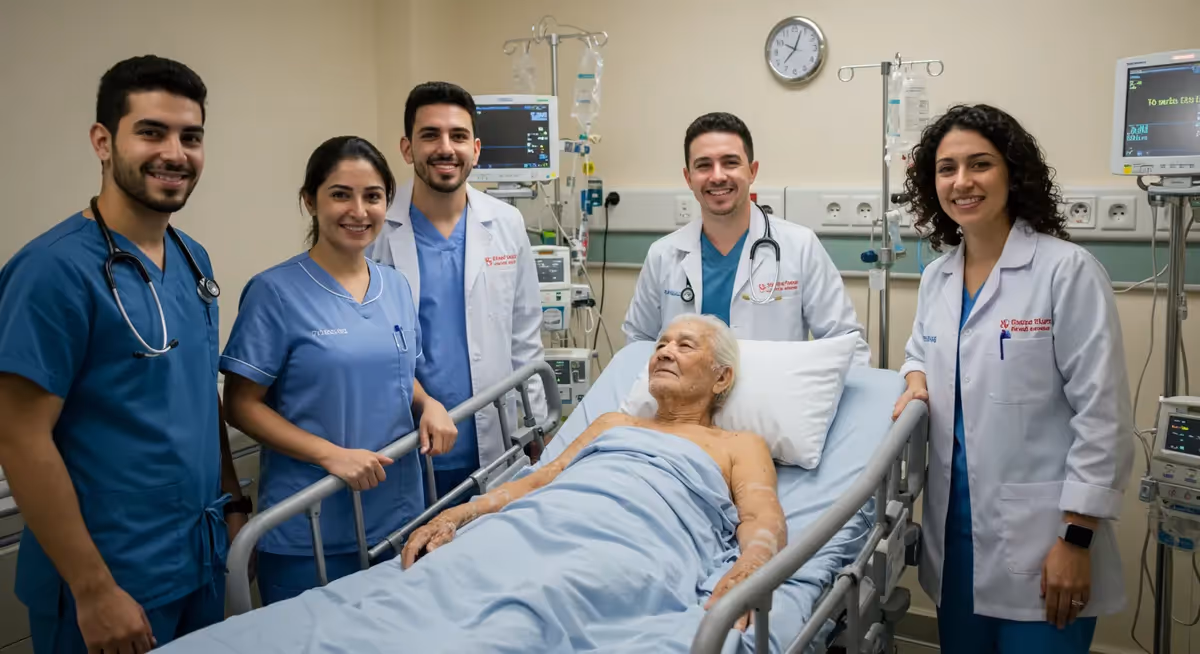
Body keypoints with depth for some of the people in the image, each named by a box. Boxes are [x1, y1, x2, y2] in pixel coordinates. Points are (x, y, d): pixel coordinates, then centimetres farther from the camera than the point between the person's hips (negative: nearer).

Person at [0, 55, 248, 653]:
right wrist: (94, 589, -17)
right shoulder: (55, 268, -17)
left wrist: (232, 502, 11)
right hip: (113, 581, -7)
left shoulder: (193, 260, 5)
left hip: (202, 561, 7)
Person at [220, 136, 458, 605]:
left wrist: (429, 405, -3)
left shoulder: (396, 286, 6)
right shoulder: (275, 292, -10)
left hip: (399, 514, 5)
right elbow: (241, 405, -10)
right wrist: (331, 454, -21)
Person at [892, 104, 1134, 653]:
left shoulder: (1067, 271, -12)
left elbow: (1102, 415, -13)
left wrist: (1077, 539, -14)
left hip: (1040, 543, -6)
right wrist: (918, 379, 1)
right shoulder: (936, 278, 7)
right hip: (955, 531, 6)